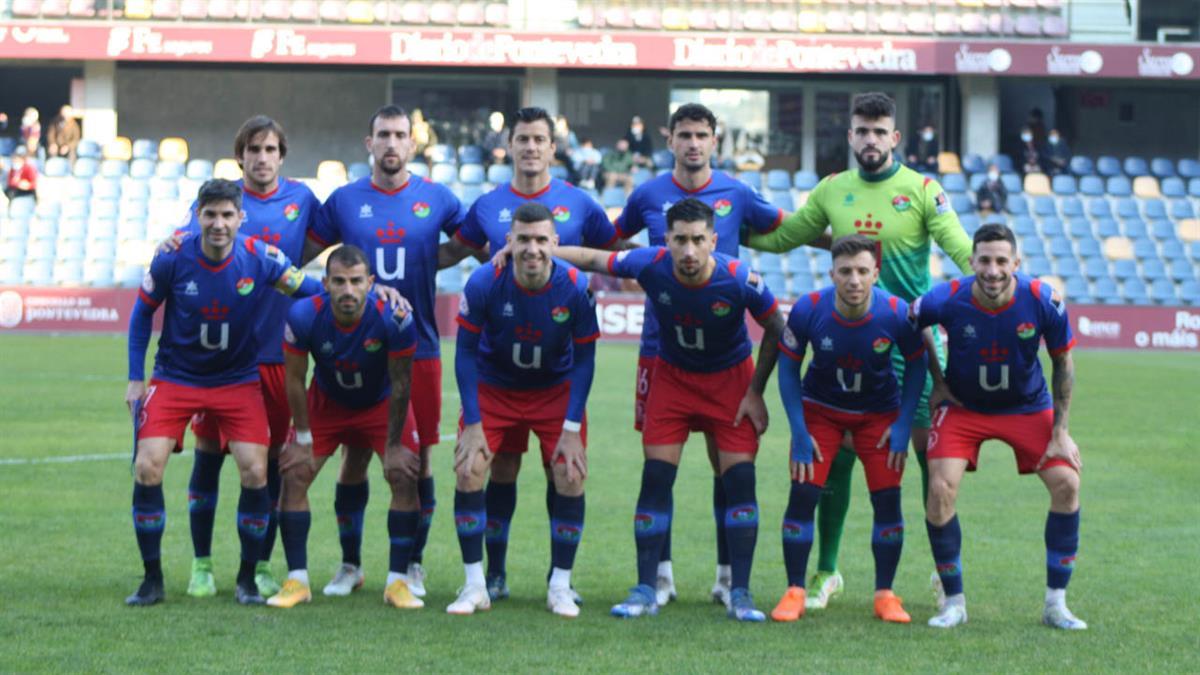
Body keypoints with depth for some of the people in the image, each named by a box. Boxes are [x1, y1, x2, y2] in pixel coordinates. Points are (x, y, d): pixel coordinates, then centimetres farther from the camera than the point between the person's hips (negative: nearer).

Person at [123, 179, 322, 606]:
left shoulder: (260, 258, -14)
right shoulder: (172, 259, -13)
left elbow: (309, 290, -4)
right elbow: (143, 312, 1)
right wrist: (135, 378, 0)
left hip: (238, 380, 0)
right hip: (175, 377, 0)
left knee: (255, 471, -13)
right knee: (147, 467, -14)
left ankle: (248, 579, 6)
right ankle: (152, 579, 3)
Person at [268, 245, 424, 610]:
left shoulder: (394, 318, -32)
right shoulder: (304, 316, -29)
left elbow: (400, 384, -20)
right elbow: (295, 380, -14)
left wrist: (393, 446, -15)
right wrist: (304, 437, -11)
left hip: (381, 403, -1)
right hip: (327, 402, 1)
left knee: (404, 476, -15)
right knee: (294, 475, -11)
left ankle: (398, 581, -6)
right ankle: (297, 580, -2)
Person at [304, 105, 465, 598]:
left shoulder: (436, 199, 3)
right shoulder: (344, 200, 4)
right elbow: (304, 254, 11)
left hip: (418, 348, 0)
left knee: (418, 456, 2)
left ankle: (413, 565, 15)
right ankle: (350, 565, 14)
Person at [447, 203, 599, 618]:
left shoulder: (576, 288, -23)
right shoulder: (483, 284, -24)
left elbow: (584, 358, -11)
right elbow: (465, 353, -12)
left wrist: (572, 428, -14)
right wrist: (473, 423, -16)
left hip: (556, 392, 0)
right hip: (493, 389, 0)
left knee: (569, 478, -11)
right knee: (470, 472, -12)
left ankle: (560, 587, 4)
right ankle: (479, 583, 1)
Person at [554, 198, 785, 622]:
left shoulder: (739, 280, -27)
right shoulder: (651, 265, -23)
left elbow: (775, 330, -9)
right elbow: (592, 258, -5)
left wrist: (756, 393, -8)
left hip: (730, 380, -2)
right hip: (672, 376, 2)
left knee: (739, 479, -9)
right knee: (655, 477, -5)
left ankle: (739, 594, -1)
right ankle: (646, 591, 3)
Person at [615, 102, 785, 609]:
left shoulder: (736, 194, 2)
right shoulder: (649, 195, 3)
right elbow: (612, 242, 19)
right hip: (660, 344, 0)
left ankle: (727, 575, 11)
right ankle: (661, 573, 12)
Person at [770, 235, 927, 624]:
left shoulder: (896, 314, -24)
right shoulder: (808, 310, -24)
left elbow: (916, 364, -6)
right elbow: (788, 367, -10)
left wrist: (903, 425, -11)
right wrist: (799, 432, -13)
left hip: (880, 412, 0)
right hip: (820, 408, 0)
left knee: (887, 498, -7)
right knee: (803, 493, -10)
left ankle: (885, 594, 7)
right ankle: (795, 592, 2)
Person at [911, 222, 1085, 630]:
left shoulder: (1044, 301, -23)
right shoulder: (946, 300, -25)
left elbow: (1063, 362, -7)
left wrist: (1060, 431, -8)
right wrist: (937, 381, -2)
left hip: (1028, 408, 1)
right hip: (962, 408, -1)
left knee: (1066, 483, -13)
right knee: (940, 490, -18)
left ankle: (1056, 604, 1)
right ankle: (953, 602, 1)